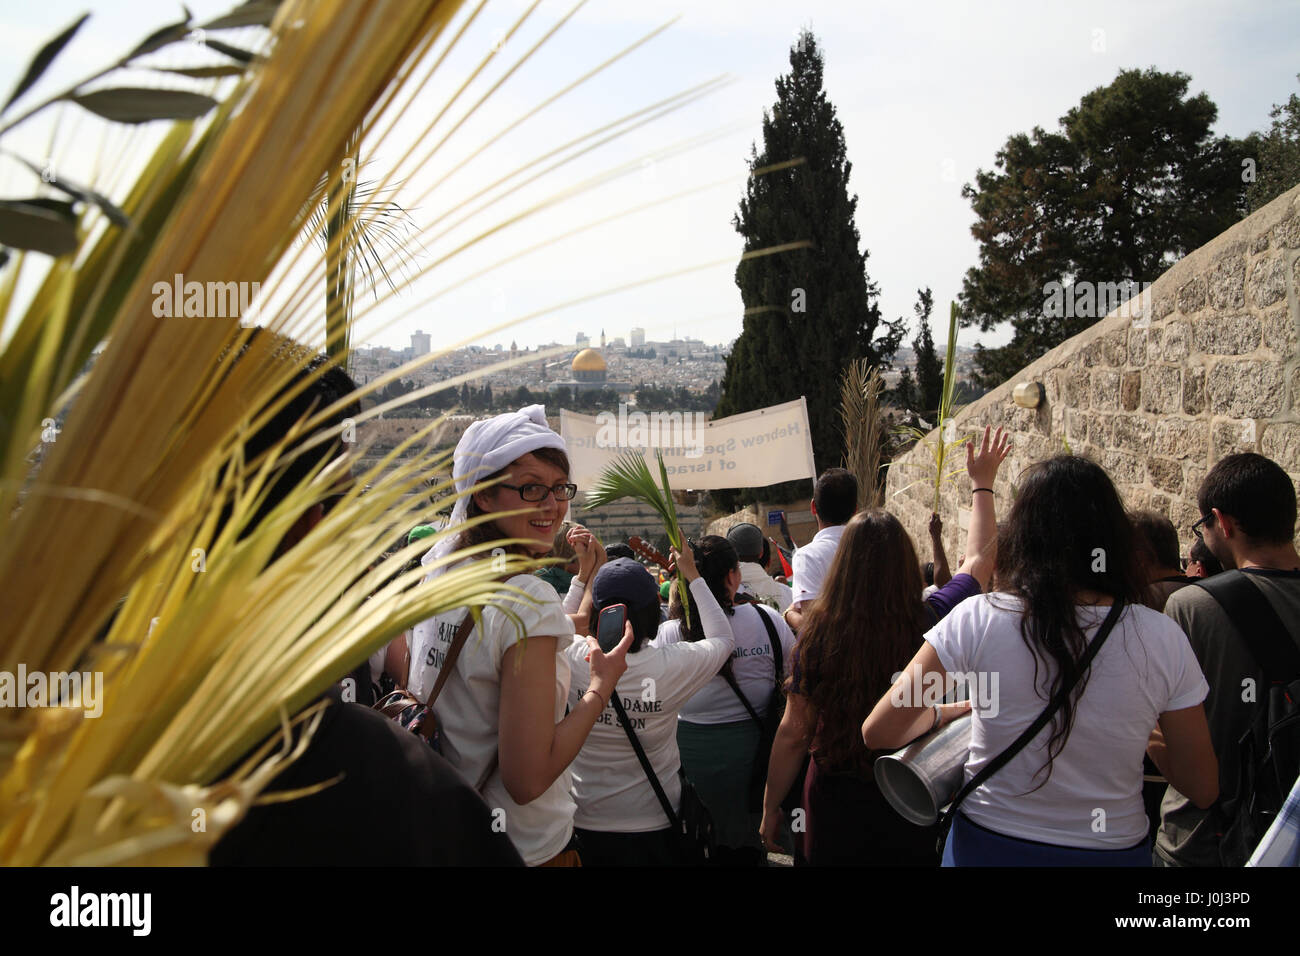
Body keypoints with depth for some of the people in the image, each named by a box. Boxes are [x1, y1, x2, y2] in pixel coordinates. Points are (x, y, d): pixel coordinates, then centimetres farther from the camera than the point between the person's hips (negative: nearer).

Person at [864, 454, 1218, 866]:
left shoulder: (977, 620, -19)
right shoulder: (1162, 638, -15)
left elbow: (878, 732, -13)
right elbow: (1203, 789, -5)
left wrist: (944, 711, 7)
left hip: (988, 846, 0)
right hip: (1113, 849, 1)